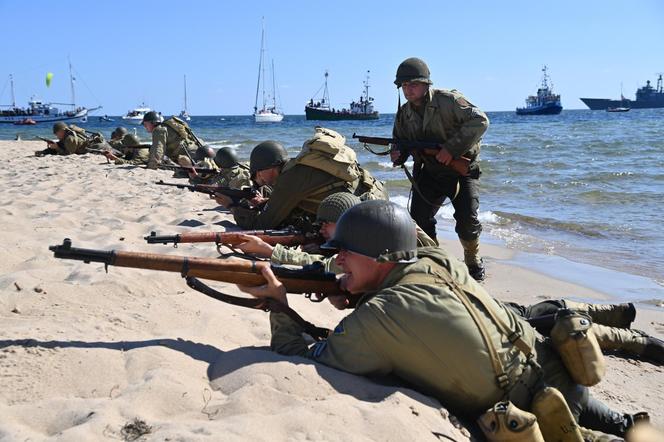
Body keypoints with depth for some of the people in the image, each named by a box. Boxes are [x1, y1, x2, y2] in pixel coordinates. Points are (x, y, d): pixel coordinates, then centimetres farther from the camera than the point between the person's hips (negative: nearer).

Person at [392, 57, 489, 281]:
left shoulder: (448, 100, -16)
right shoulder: (403, 114, 2)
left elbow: (480, 121, -24)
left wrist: (452, 148, -28)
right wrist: (397, 156, -13)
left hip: (462, 168, -5)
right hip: (429, 173, 5)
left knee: (467, 219, -15)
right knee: (419, 219, -5)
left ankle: (473, 262, 9)